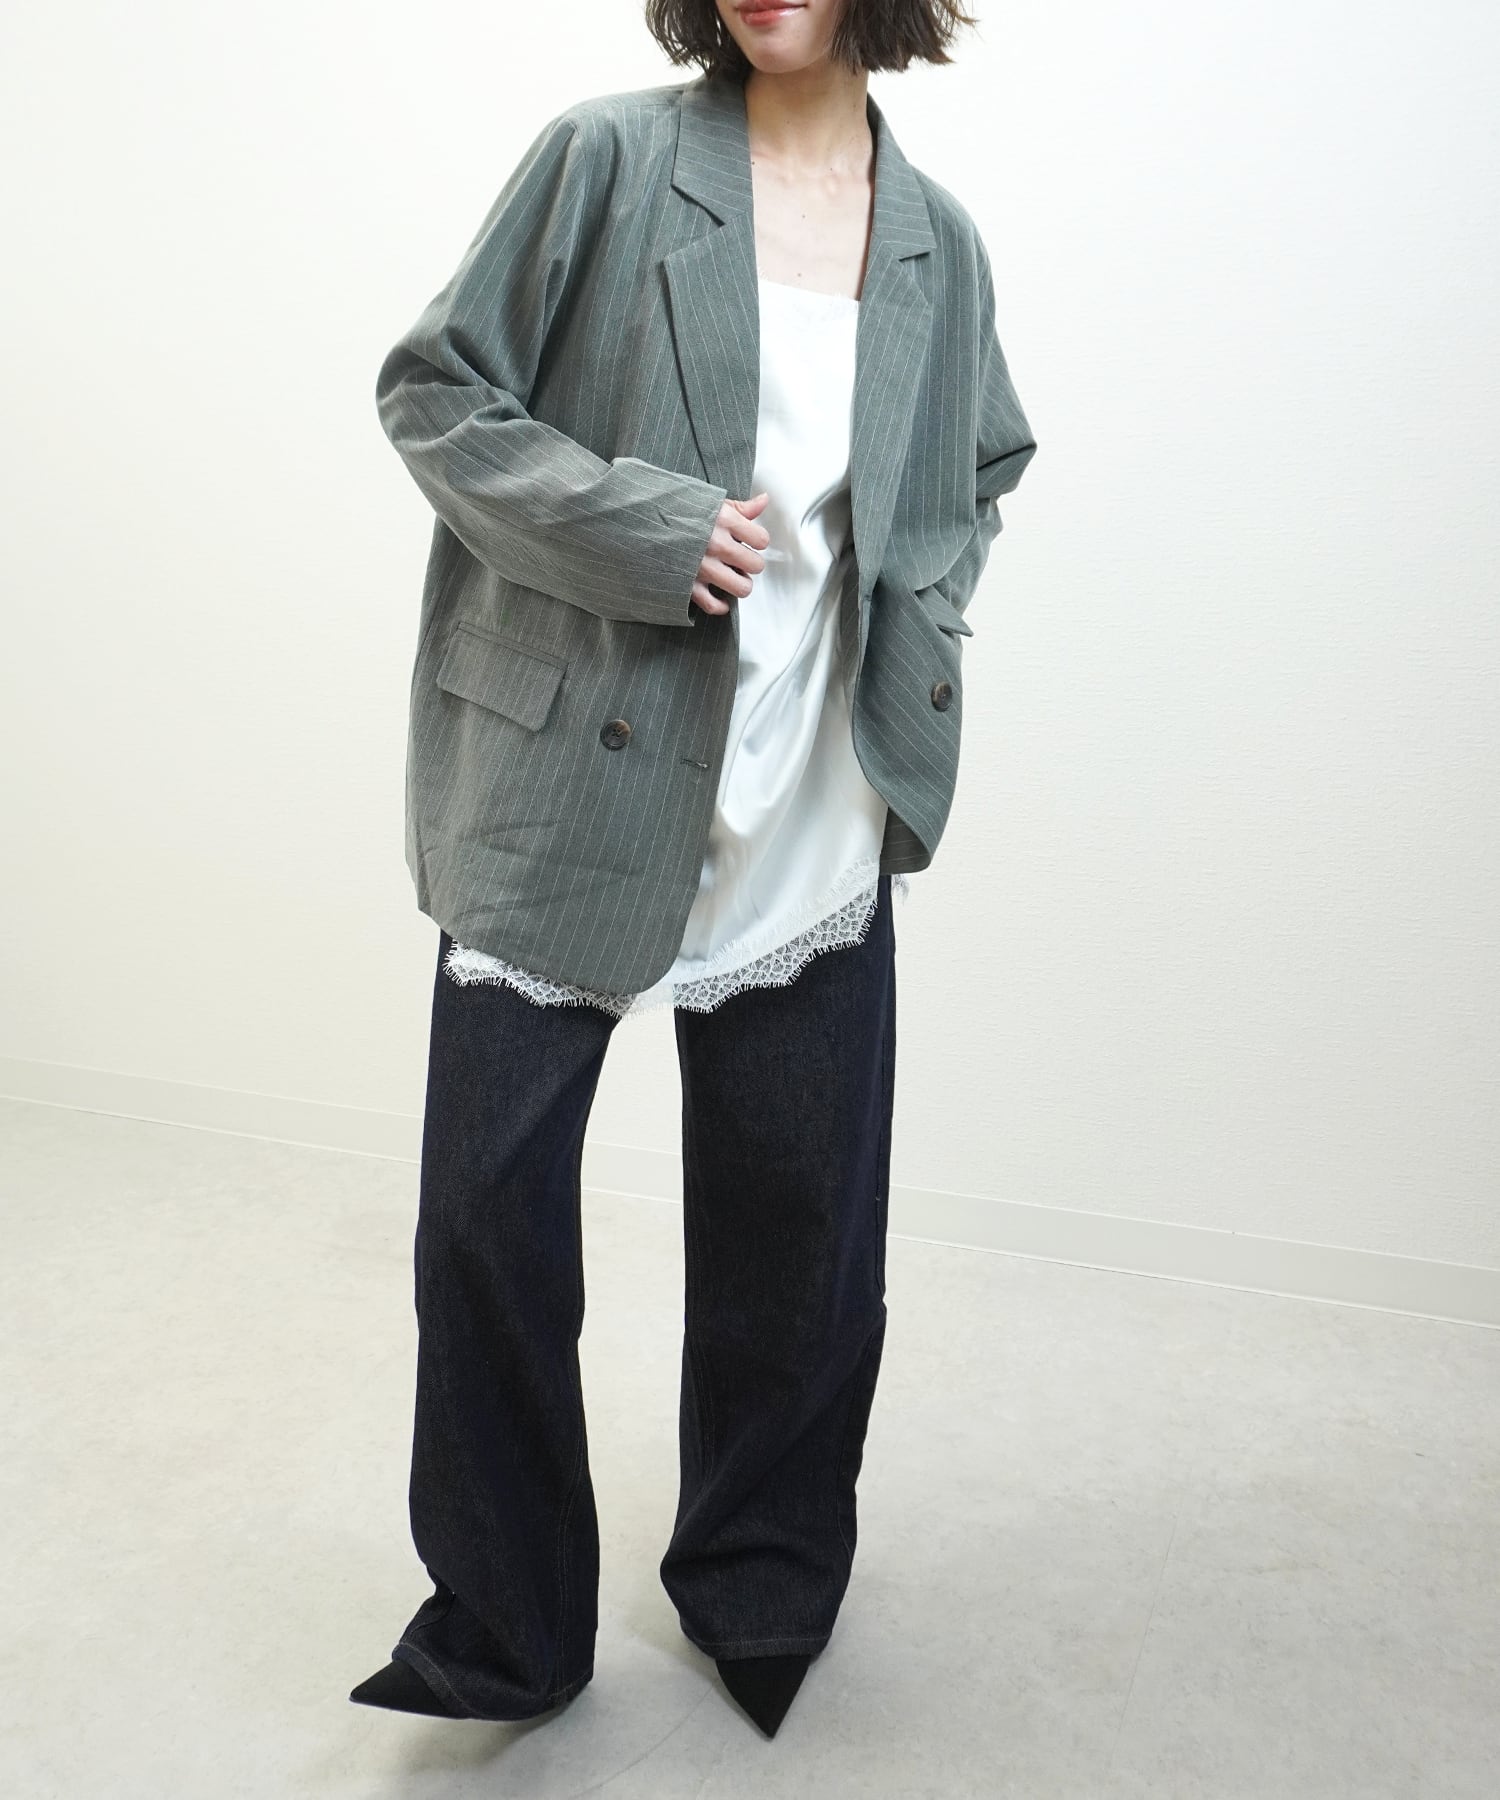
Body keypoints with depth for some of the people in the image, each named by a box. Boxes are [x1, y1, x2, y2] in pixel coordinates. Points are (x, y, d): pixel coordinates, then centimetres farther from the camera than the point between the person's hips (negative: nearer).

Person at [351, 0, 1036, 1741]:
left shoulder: (939, 240, 10)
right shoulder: (607, 157, -1)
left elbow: (985, 470, 25)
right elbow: (432, 389, -2)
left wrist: (923, 614, 6)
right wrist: (648, 530, -15)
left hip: (814, 822, 3)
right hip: (568, 791, -2)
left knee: (797, 1221, 10)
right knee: (489, 1199, 0)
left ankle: (759, 1581, 35)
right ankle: (503, 1626, 22)